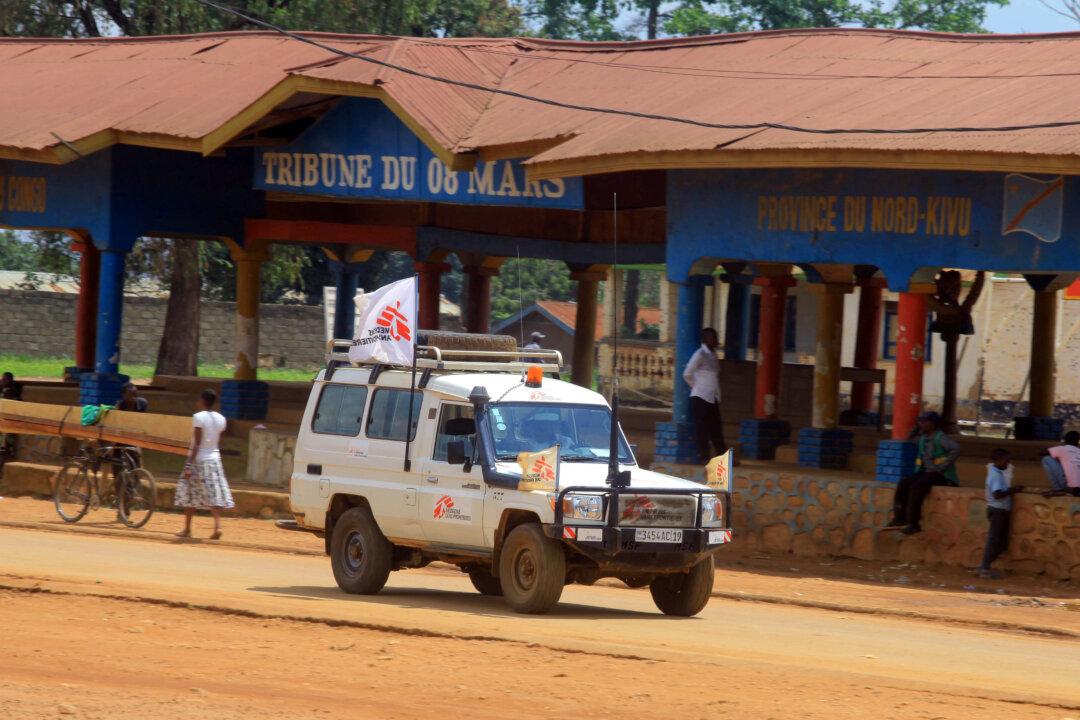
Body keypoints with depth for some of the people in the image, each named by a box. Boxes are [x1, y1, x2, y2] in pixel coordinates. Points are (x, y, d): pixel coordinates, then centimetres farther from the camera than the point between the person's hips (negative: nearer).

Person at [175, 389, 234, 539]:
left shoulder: (199, 417, -12)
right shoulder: (220, 419, 5)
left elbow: (197, 444, -17)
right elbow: (217, 441, 10)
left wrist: (189, 465, -17)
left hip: (198, 459, -5)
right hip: (214, 458, 5)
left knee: (190, 494, 7)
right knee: (214, 494, 3)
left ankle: (187, 529, 12)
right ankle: (217, 526, -14)